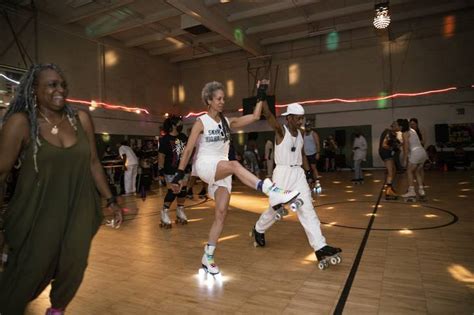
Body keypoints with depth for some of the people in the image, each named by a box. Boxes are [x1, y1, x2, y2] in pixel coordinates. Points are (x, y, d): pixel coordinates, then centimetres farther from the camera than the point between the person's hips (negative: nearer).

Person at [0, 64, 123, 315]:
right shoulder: (20, 122, -10)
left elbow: (93, 163, 5)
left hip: (78, 210, 3)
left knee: (73, 268, 11)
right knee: (29, 272, 9)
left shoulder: (81, 119, 0)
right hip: (38, 211, -2)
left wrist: (110, 200, 5)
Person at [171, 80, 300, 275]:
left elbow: (255, 117, 8)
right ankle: (272, 193, -46)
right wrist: (179, 175, -8)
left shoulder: (228, 122, 10)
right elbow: (188, 150, -5)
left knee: (221, 213, -4)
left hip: (222, 170, 5)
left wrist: (260, 97, 1)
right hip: (205, 164, -5)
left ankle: (208, 257, 8)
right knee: (234, 165, -37)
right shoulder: (201, 122, -2)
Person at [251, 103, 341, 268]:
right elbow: (268, 114, -26)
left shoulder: (300, 134, 9)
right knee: (276, 208, 8)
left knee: (307, 210, -2)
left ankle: (320, 248, -3)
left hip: (298, 173, 6)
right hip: (283, 173, -5)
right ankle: (258, 229, 37)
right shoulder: (280, 130, -10)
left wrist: (309, 172, 16)